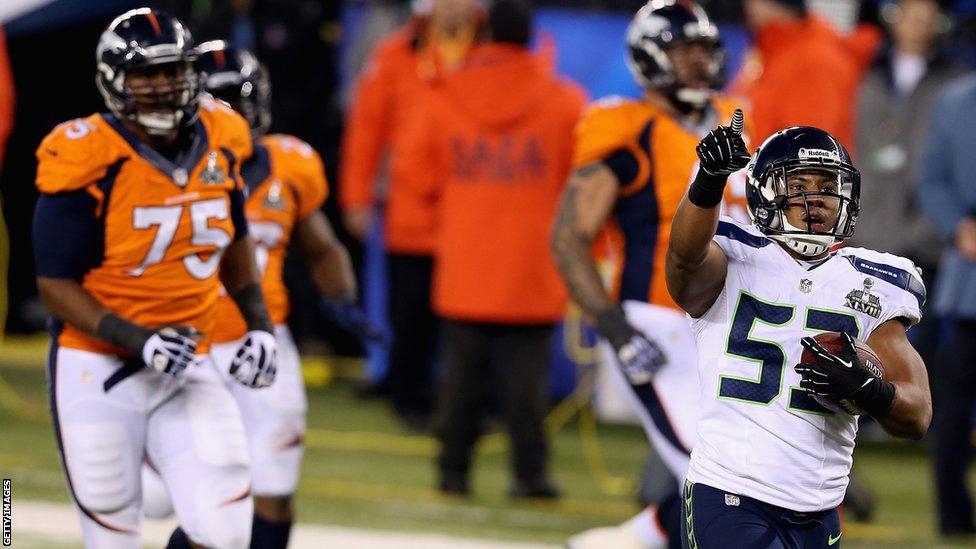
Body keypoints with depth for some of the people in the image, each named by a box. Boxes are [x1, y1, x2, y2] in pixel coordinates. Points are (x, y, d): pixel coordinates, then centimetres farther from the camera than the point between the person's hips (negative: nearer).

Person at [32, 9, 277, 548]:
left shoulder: (218, 141, 0)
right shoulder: (88, 162, -17)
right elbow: (57, 286, -13)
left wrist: (258, 324, 9)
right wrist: (141, 342, -24)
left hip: (188, 370, 4)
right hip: (98, 375, -4)